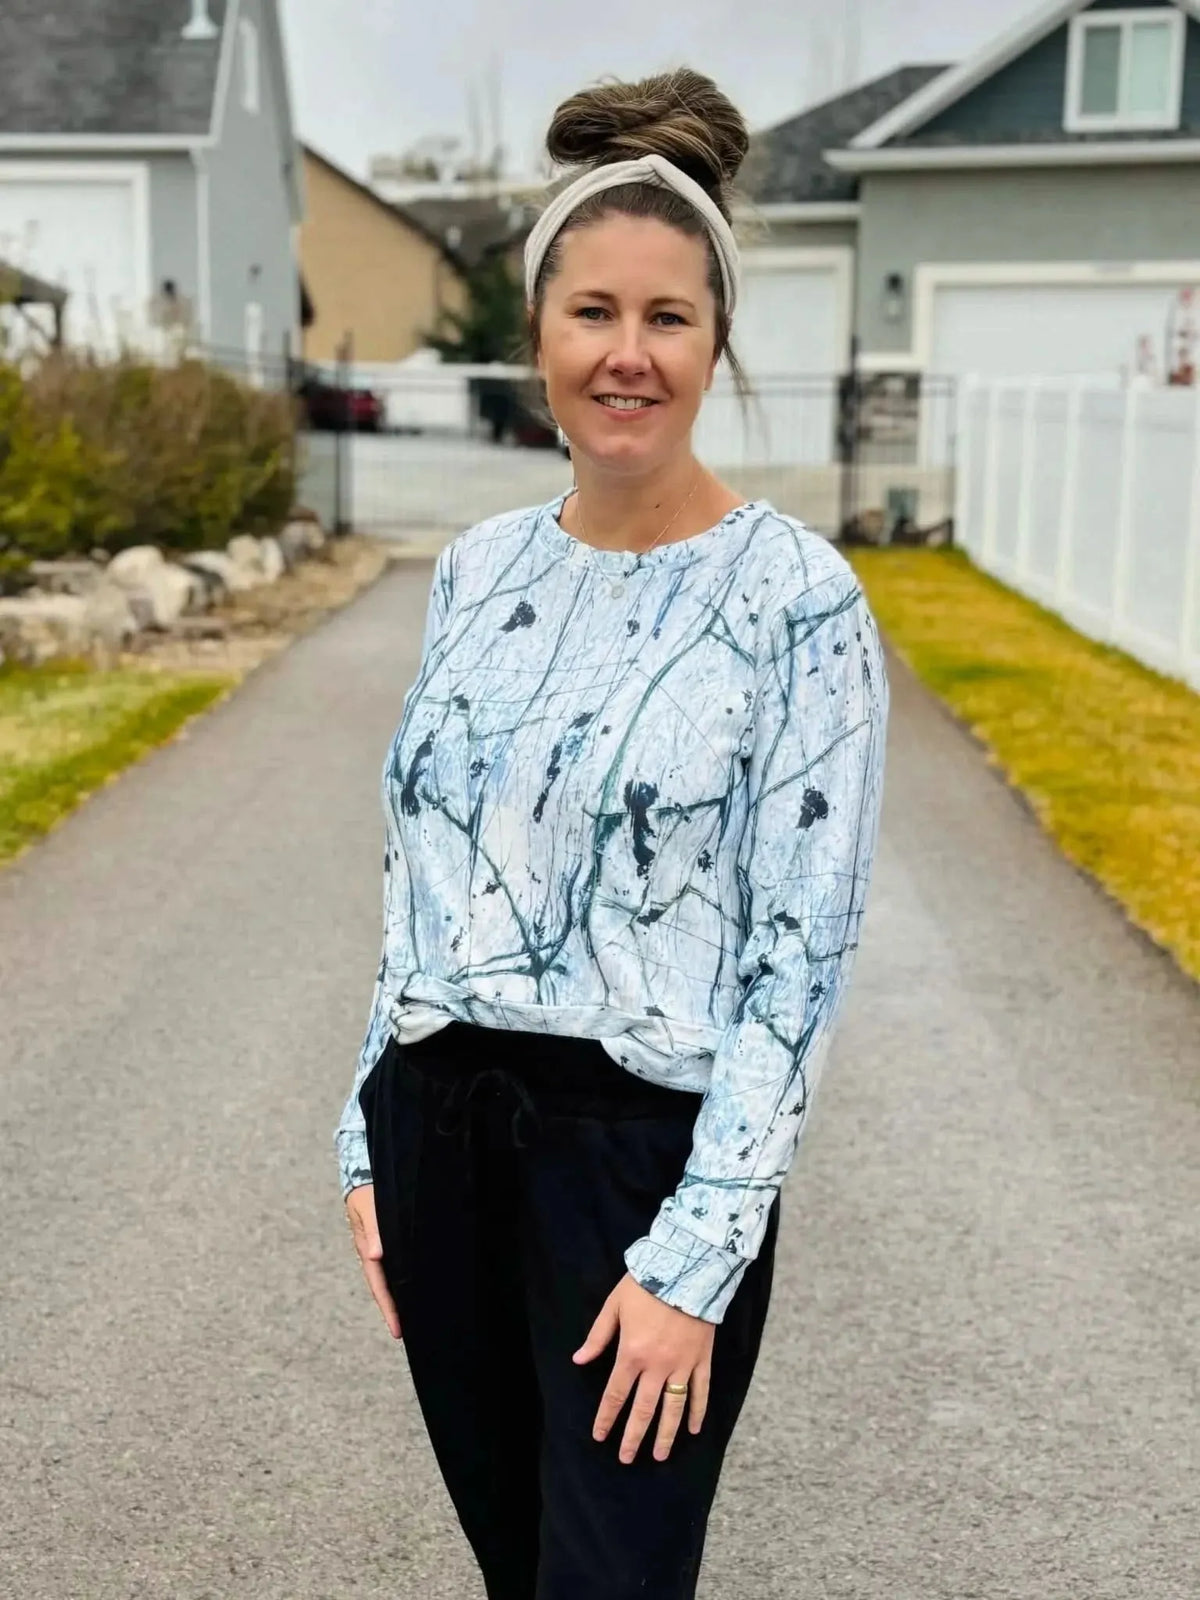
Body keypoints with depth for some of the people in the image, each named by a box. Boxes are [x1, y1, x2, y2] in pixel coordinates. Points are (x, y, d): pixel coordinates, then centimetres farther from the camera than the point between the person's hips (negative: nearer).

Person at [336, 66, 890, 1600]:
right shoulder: (479, 567, 5)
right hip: (440, 1127, 5)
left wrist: (692, 1260, -15)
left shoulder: (796, 596, -12)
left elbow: (800, 963, -13)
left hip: (645, 1150, -5)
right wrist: (374, 1141, 9)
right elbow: (417, 881, 10)